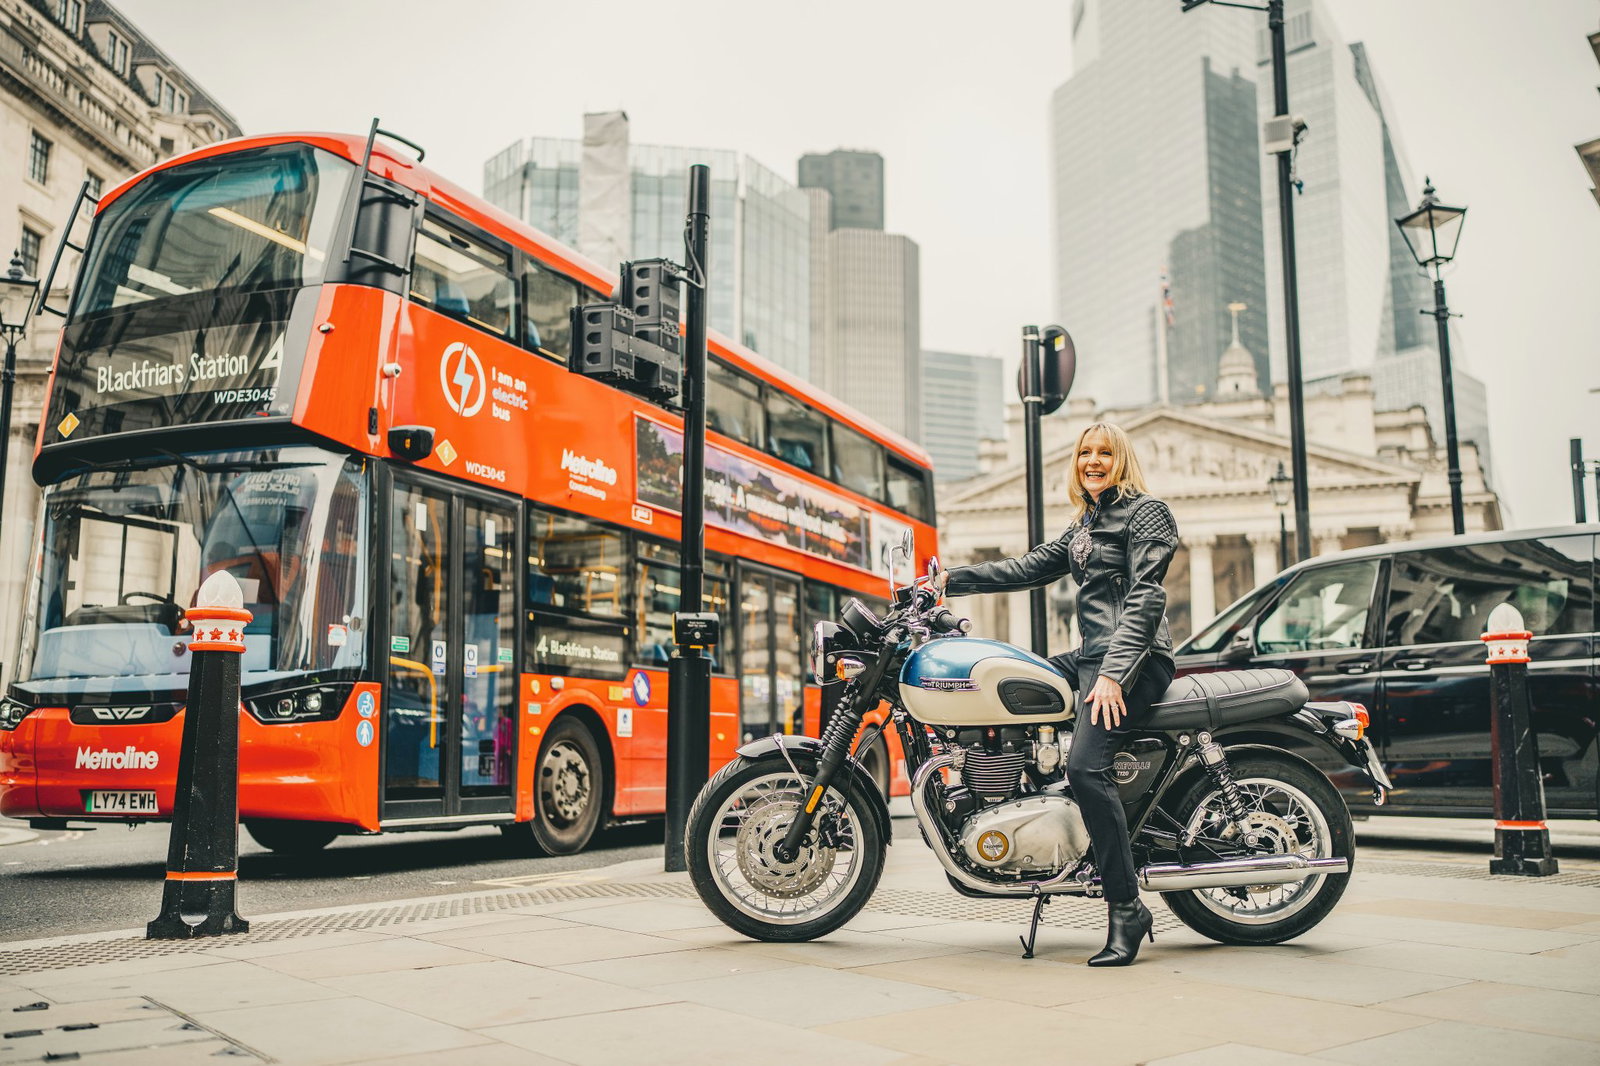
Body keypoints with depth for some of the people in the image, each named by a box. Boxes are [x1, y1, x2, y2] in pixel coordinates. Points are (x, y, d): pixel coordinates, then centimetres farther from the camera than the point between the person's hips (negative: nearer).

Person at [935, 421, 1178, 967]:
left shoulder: (1146, 512, -3)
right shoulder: (1082, 527, 23)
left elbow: (1144, 597, -14)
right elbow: (1028, 569, 23)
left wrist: (1114, 673, -24)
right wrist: (952, 579, 17)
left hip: (1136, 658, -10)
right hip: (1091, 655, 10)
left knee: (1086, 766, -25)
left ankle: (1126, 907, -19)